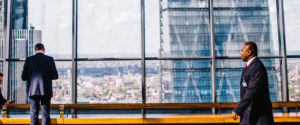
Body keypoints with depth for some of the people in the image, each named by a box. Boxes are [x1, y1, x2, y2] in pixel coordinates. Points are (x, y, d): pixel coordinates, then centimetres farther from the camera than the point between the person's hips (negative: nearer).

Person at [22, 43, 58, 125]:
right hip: (46, 91, -1)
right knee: (46, 114, 4)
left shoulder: (29, 59, 0)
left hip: (33, 91, 1)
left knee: (34, 114, 7)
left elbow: (24, 77, 0)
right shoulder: (49, 59, -3)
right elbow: (55, 76, -4)